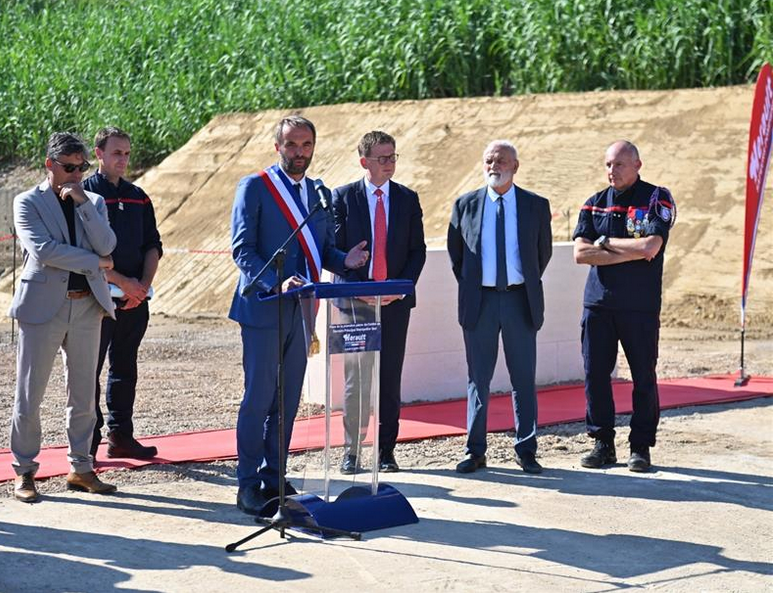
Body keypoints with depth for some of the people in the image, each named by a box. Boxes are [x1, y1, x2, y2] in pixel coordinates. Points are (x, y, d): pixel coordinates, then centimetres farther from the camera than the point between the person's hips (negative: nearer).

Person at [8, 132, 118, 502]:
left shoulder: (93, 202, 15)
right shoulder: (28, 202, 1)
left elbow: (106, 246, -2)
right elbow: (42, 250, -13)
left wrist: (82, 201, -7)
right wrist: (94, 262, -9)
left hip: (87, 306, 4)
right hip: (43, 305, -4)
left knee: (83, 395, 8)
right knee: (29, 395, -1)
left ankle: (80, 468, 17)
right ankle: (24, 472, 8)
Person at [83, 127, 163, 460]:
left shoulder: (138, 197, 14)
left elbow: (153, 245, 13)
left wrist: (143, 284, -3)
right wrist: (123, 282, -14)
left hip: (136, 297, 6)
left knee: (125, 368, 11)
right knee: (90, 368, -2)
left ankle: (121, 436, 18)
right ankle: (89, 440, 2)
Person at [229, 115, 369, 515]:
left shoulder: (317, 192, 15)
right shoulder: (254, 187, -4)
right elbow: (242, 249, -11)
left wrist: (344, 260, -5)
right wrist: (277, 282, -26)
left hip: (300, 310, 6)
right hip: (263, 308, -6)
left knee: (288, 402, 9)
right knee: (258, 399, -4)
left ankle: (273, 478, 19)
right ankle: (248, 485, 3)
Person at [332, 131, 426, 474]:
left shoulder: (408, 199, 9)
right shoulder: (343, 197, 2)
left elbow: (418, 250, 8)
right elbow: (336, 249, 0)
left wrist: (402, 286, -7)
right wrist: (356, 288, -12)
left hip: (395, 300, 2)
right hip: (356, 299, -2)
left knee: (390, 378, 5)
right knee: (357, 376, -5)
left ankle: (386, 450, 12)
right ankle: (351, 450, 3)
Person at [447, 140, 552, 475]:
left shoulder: (536, 206, 4)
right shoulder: (465, 205, 4)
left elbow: (544, 252, 13)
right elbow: (455, 253, 14)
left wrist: (528, 285, 11)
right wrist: (469, 285, 10)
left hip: (520, 300, 0)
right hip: (479, 300, 0)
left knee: (524, 378, 3)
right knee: (478, 378, 5)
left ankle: (526, 451, 11)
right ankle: (475, 451, 11)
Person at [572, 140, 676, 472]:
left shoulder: (657, 200, -1)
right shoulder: (595, 204, 11)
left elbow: (650, 247, -16)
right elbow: (581, 254, -2)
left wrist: (605, 241, -5)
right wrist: (630, 253, -10)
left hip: (641, 306, -3)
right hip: (598, 303, 3)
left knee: (644, 377, 1)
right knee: (595, 374, 3)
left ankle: (640, 447, 10)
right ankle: (603, 444, 13)